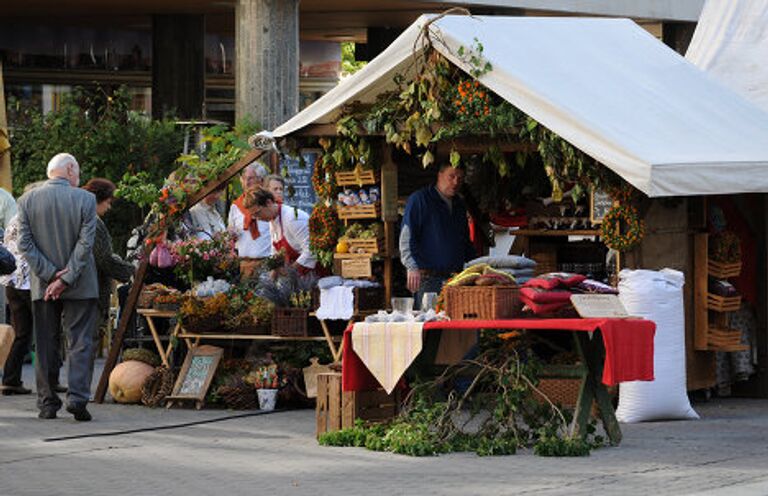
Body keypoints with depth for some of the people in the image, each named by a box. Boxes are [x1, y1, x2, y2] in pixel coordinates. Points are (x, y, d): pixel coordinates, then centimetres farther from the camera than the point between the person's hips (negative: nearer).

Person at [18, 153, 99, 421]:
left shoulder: (27, 200, 1)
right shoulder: (85, 199, -6)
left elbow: (25, 243, -4)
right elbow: (85, 243, -11)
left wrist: (50, 275, -7)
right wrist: (66, 279, -10)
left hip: (42, 287, 2)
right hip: (80, 287, -2)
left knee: (45, 345, 9)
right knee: (80, 341, 2)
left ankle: (47, 403, 10)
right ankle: (77, 397, -10)